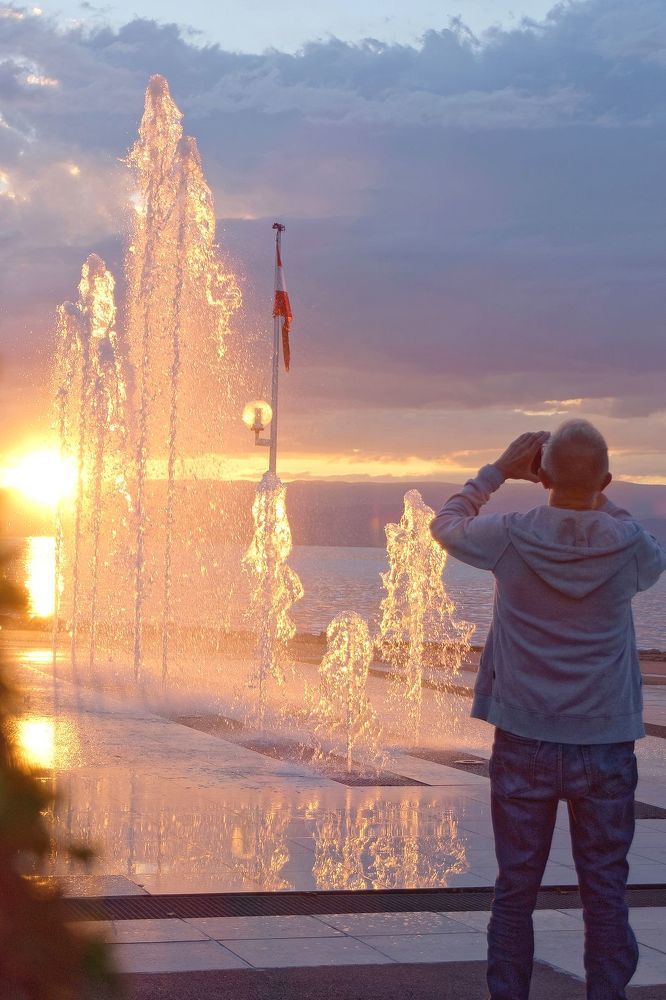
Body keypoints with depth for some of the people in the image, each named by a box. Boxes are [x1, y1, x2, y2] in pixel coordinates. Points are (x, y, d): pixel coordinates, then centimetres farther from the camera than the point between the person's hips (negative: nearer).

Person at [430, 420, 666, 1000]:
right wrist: (603, 501, 16)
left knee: (516, 888, 9)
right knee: (605, 889, 8)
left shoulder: (510, 537, -9)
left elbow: (446, 526, 11)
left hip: (525, 741, 0)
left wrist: (498, 472, 16)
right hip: (605, 742, 0)